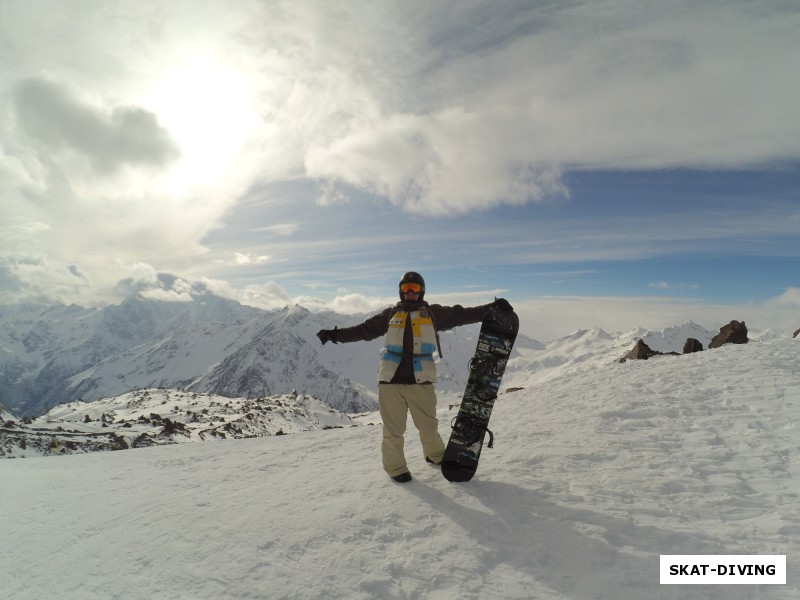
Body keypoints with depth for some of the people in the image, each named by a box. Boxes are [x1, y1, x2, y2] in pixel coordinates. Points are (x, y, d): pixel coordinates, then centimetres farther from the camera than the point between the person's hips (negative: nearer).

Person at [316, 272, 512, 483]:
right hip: (390, 380, 1)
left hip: (420, 381, 0)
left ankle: (436, 455, 37)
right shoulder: (390, 314, 13)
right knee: (393, 429, 6)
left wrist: (492, 308, -3)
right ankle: (395, 466, 26)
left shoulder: (433, 313, 10)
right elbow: (364, 330, 14)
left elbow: (463, 315, 5)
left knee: (428, 425, 9)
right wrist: (335, 335, 6)